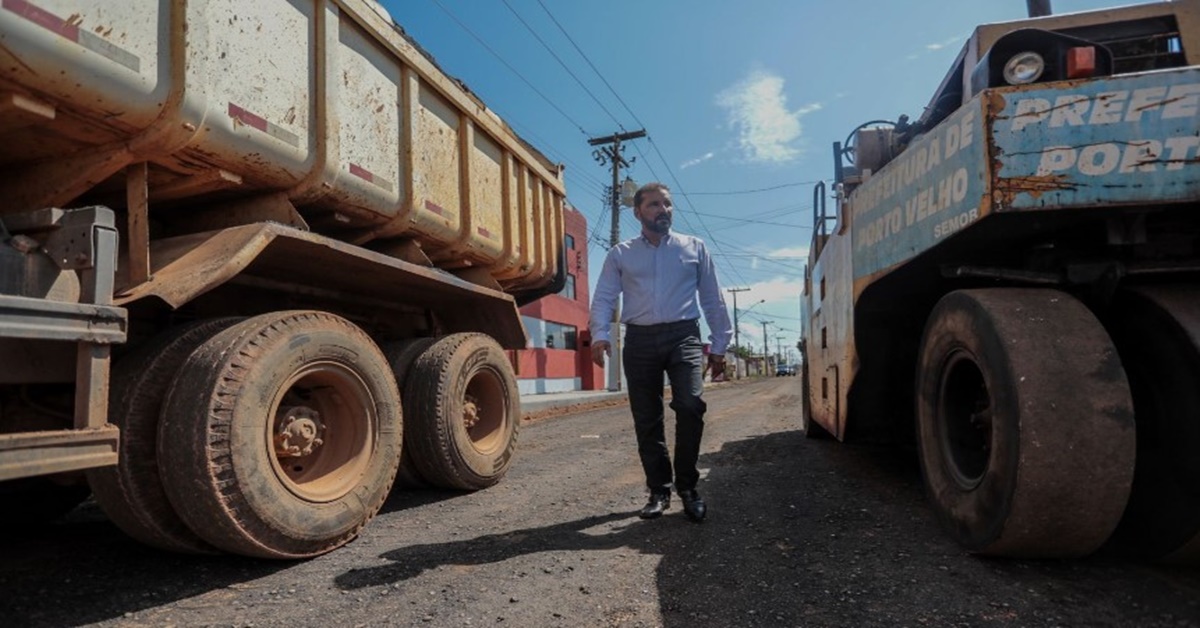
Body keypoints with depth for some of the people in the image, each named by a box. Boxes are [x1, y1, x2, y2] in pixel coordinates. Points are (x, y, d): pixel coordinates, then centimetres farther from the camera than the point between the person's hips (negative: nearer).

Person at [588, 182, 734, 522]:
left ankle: (687, 487, -2)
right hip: (640, 340, 1)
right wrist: (601, 334, -13)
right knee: (646, 419, 3)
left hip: (683, 335, -1)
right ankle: (659, 490, 17)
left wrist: (719, 345, 9)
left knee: (690, 405, -20)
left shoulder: (694, 248, 13)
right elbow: (603, 297, 5)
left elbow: (713, 299, 13)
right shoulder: (620, 254, 13)